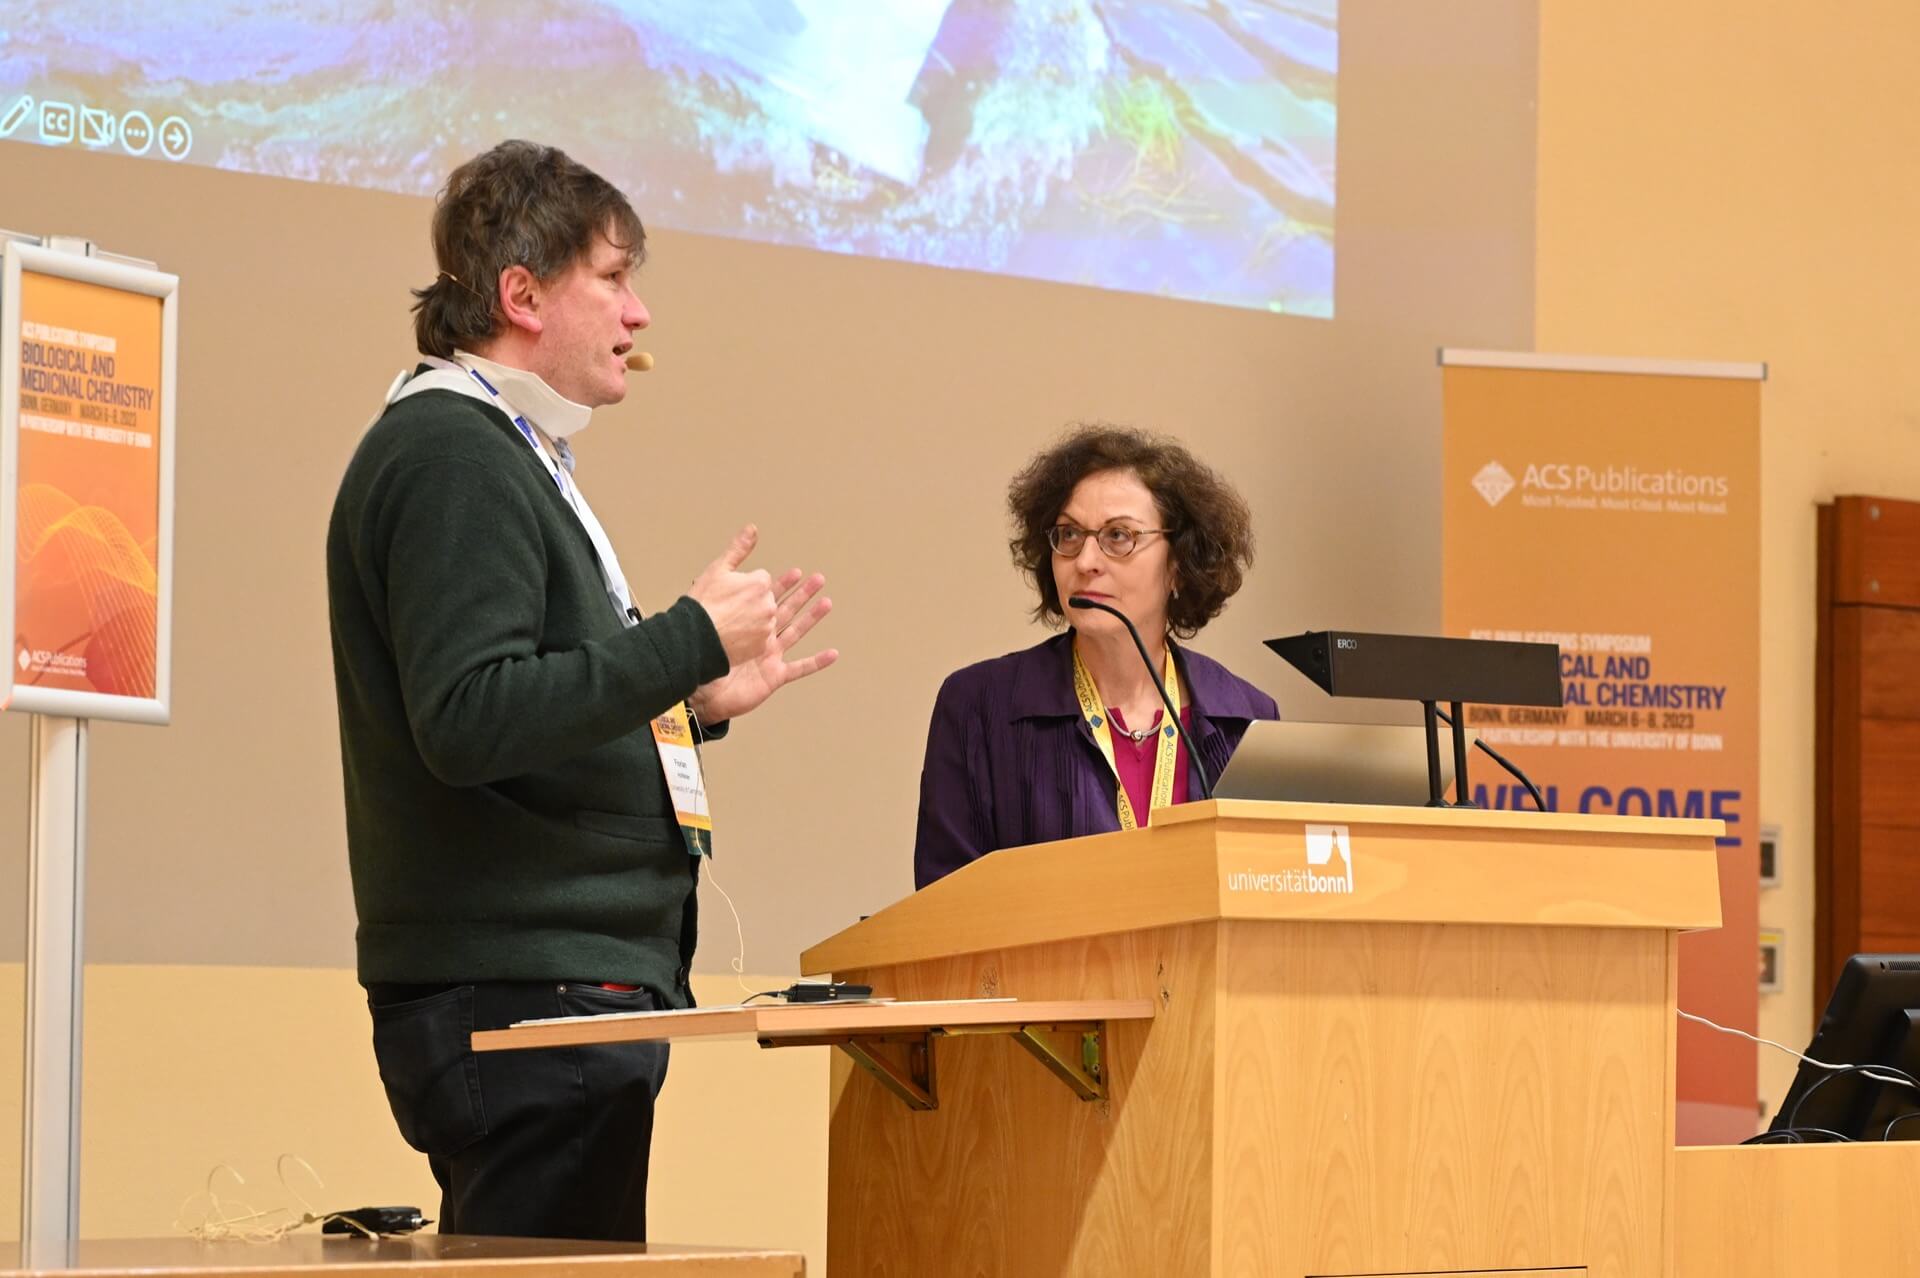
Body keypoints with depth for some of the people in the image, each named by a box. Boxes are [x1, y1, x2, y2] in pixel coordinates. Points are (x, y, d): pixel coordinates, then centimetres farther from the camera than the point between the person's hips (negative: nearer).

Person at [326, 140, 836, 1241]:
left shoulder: (507, 455, 21)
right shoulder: (450, 456, -11)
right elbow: (467, 721, -23)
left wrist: (695, 704, 17)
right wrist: (687, 640, -19)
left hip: (575, 985, 10)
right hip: (520, 989, -10)